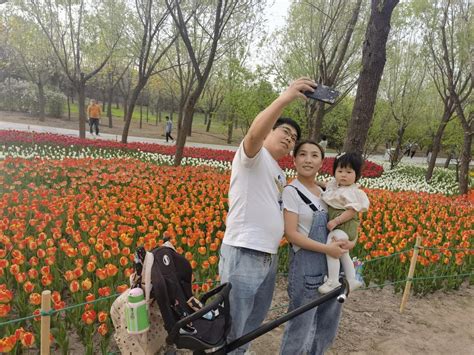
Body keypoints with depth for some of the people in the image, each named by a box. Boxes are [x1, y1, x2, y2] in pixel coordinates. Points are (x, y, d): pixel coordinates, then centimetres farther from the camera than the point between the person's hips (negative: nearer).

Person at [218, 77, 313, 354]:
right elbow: (254, 134, -30)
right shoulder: (252, 155, -6)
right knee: (230, 329, 3)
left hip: (269, 257, 9)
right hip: (243, 255, -9)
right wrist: (284, 99, -40)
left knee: (252, 325, 23)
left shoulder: (280, 174, 19)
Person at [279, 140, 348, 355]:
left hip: (332, 264, 7)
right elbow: (291, 234, -16)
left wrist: (345, 242, -4)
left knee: (328, 325, 18)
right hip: (307, 265, -7)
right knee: (300, 327, 4)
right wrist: (326, 248, -19)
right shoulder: (291, 191, -10)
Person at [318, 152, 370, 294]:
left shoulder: (352, 192, -19)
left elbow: (352, 211, -24)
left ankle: (333, 281, -15)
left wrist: (336, 221, -27)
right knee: (343, 254, 22)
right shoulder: (334, 185, 7)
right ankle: (352, 280, 36)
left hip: (344, 225, -11)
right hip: (337, 225, 11)